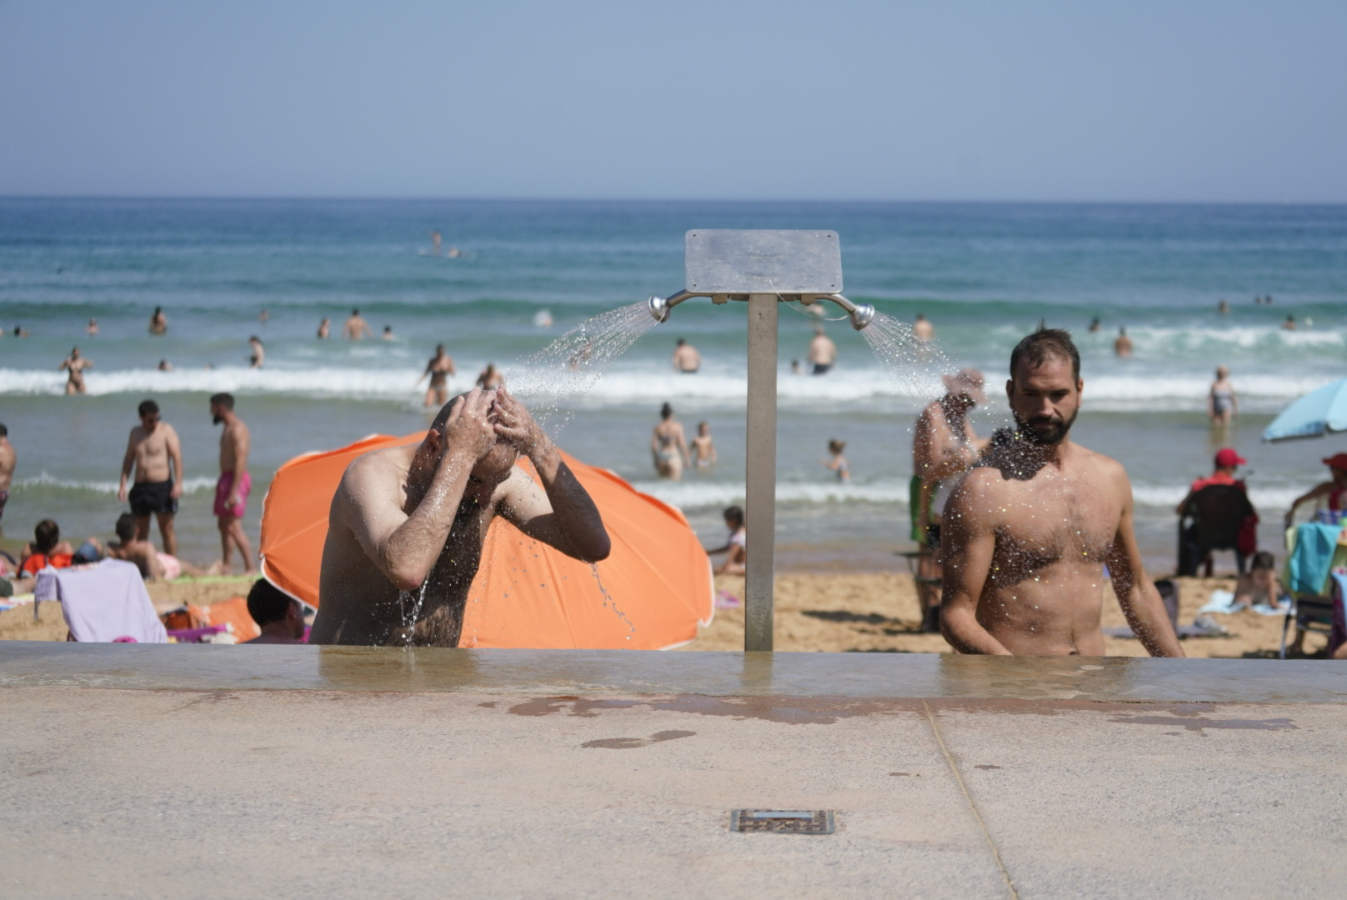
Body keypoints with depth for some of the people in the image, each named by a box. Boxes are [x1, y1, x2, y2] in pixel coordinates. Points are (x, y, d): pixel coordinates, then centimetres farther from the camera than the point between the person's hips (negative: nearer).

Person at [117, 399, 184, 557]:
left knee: (166, 529, -4)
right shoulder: (135, 433, 12)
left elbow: (177, 457, -9)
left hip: (162, 486, -5)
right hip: (140, 486, 5)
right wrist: (122, 485, 8)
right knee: (140, 530, 6)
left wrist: (178, 483, -19)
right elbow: (128, 460, 16)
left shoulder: (166, 430, -3)